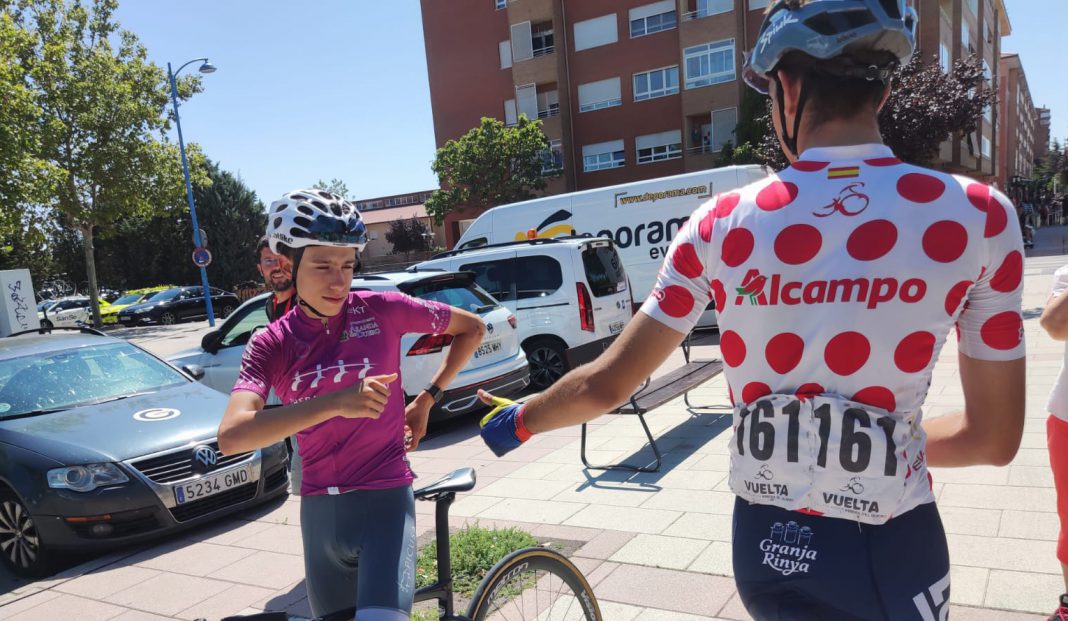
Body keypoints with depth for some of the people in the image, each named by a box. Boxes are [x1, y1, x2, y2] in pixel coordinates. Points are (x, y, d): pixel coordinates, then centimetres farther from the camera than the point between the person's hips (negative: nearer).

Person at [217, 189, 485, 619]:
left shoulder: (381, 309, -7)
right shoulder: (271, 344, -3)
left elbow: (472, 328, 8)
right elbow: (231, 437, -21)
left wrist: (427, 398, 2)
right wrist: (335, 402, -32)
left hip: (384, 499, -3)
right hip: (320, 511, 3)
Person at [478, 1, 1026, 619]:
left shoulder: (722, 223, -10)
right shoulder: (977, 215, -10)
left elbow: (602, 386, -6)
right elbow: (996, 438, -4)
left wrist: (518, 419, 13)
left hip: (767, 543, 1)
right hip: (895, 550, 0)